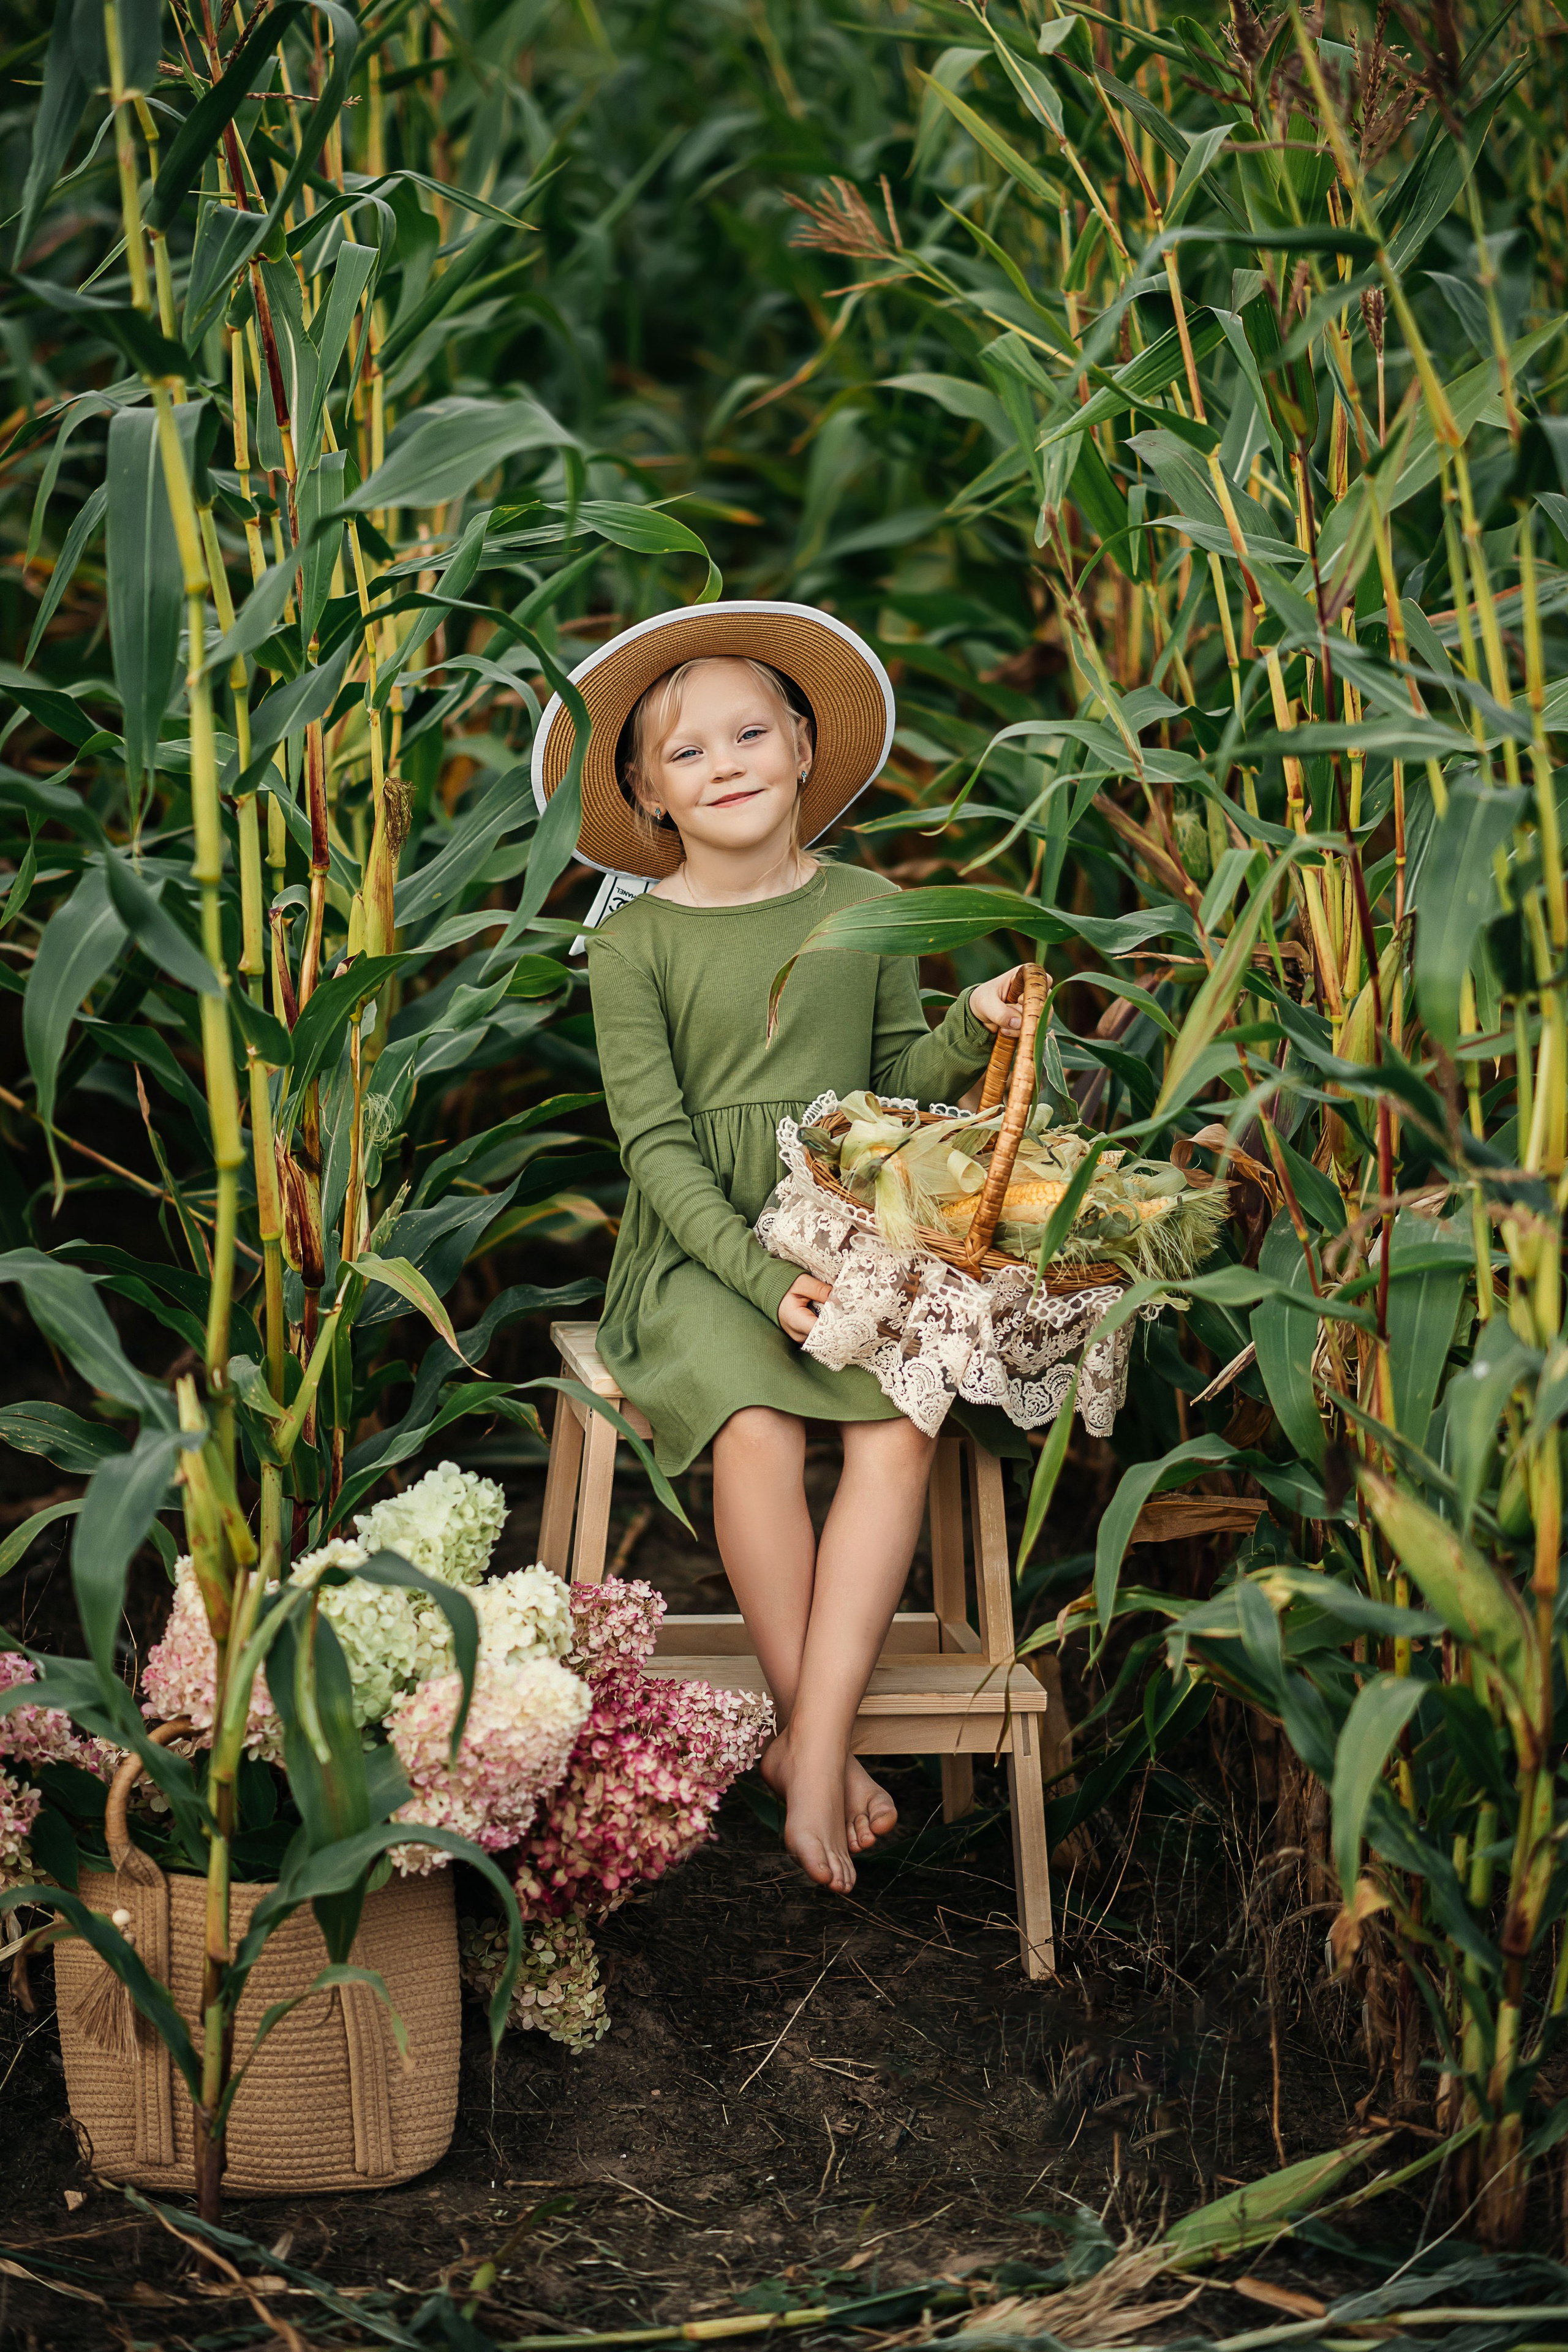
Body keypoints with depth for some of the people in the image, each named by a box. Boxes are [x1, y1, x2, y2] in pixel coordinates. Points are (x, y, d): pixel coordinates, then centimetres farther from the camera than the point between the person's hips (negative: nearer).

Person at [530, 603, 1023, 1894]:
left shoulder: (865, 907, 9)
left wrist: (971, 1029, -7)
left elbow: (899, 1086, 14)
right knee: (758, 1431, -31)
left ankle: (813, 1741, -23)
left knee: (899, 1429, -27)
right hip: (699, 1249, -2)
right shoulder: (635, 942, 0)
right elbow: (658, 1146, -5)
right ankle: (816, 1733, -15)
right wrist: (766, 1276, -18)